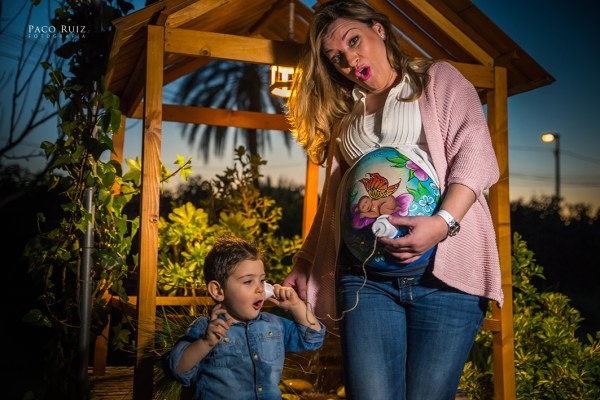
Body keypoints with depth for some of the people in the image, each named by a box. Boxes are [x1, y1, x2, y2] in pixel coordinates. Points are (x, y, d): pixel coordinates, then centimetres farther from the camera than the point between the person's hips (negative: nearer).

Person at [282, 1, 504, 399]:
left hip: (443, 269, -3)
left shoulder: (439, 79, 12)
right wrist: (303, 263, 19)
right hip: (365, 277, 4)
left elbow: (474, 153, -4)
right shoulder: (344, 115, 25)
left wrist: (444, 221, -20)